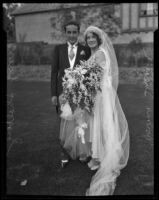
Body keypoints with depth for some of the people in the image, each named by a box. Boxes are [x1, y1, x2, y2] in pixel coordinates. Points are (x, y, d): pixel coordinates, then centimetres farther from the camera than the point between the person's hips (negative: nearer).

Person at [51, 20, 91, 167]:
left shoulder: (86, 50, 5)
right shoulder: (59, 49, 7)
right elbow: (54, 72, 5)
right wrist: (53, 93, -1)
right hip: (63, 91, 0)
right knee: (65, 121, 2)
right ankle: (65, 152, 17)